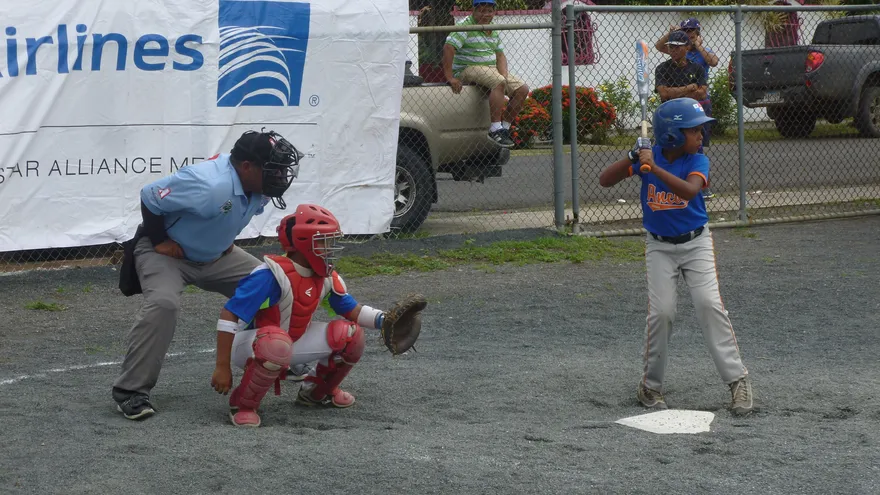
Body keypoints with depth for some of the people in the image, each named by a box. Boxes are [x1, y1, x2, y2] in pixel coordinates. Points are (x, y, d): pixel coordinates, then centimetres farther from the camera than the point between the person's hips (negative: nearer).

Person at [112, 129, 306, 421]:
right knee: (163, 303, -34)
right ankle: (130, 391, -26)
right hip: (167, 251, -8)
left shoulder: (257, 187, -11)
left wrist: (225, 240, 6)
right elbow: (150, 197, -30)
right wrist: (160, 241, -21)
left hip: (216, 254, 8)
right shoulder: (210, 186, -38)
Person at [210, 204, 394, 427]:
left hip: (292, 343, 7)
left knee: (351, 335, -9)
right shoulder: (272, 275, -28)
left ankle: (317, 391, 16)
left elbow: (352, 311, 4)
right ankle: (242, 404, -18)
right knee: (277, 345, -43)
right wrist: (222, 367, -28)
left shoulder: (327, 277, -4)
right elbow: (228, 316, -28)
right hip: (249, 345, -7)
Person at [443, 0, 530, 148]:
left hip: (492, 69, 8)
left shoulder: (493, 30, 15)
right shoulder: (465, 26, -11)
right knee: (499, 83, -35)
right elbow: (448, 48, -21)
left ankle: (504, 127, -1)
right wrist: (450, 78, -28)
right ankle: (495, 129, -37)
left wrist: (504, 74, -5)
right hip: (468, 69, -8)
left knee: (522, 89, -6)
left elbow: (500, 55, 16)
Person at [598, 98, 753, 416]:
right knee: (661, 312, -9)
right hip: (660, 247, 1)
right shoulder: (649, 155, -8)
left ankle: (737, 379, -9)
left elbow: (689, 190, -33)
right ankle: (651, 385, 8)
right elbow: (605, 181, -10)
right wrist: (633, 158, -24)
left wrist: (653, 167, -38)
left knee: (709, 304, -16)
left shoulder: (697, 161, -12)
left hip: (696, 243, -1)